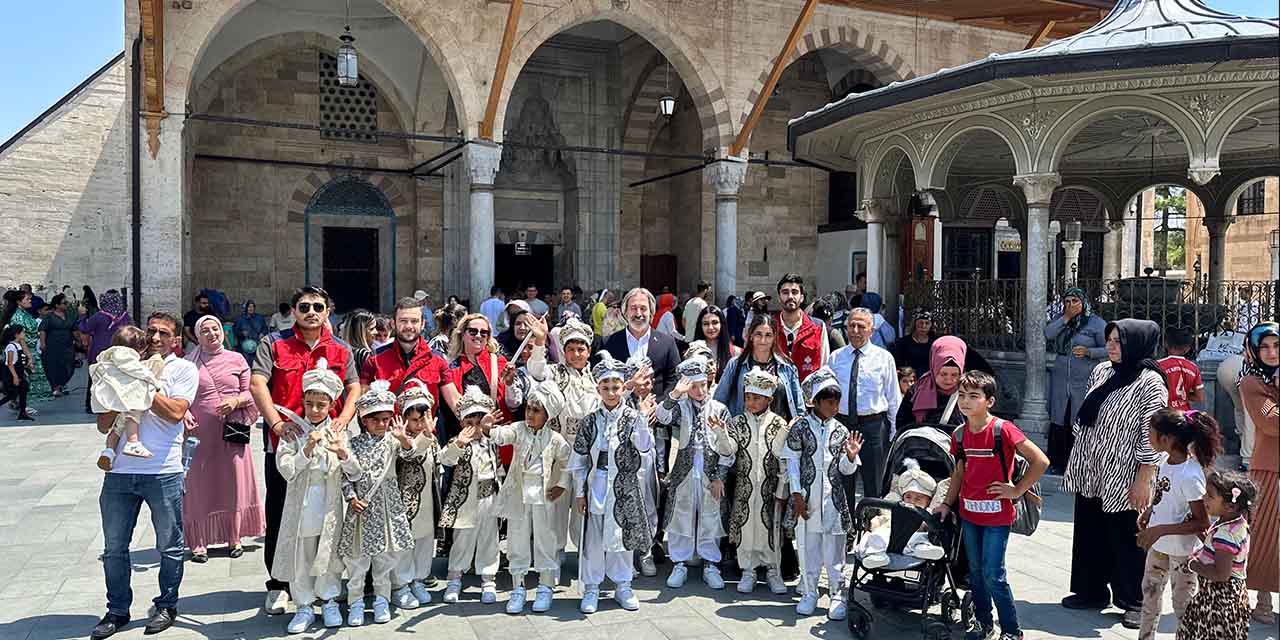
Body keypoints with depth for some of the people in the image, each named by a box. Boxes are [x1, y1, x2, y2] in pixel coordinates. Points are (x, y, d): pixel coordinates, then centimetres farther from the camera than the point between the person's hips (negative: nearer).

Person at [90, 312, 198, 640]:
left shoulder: (184, 370, 2)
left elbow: (175, 412, -14)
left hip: (163, 471, -4)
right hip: (120, 470, 4)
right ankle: (117, 611, 26)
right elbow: (103, 425, 11)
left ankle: (167, 606, 24)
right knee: (114, 548, 11)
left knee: (170, 547, 8)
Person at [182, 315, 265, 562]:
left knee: (234, 484, 5)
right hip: (200, 433, 0)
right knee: (200, 487, 3)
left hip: (232, 431, 0)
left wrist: (236, 401, -11)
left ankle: (234, 539, 17)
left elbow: (250, 392, 8)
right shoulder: (189, 363, 5)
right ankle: (199, 543, 12)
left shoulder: (236, 359, 6)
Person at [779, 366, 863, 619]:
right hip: (806, 497, -1)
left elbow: (845, 469, 8)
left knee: (834, 549, 5)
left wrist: (851, 456, -14)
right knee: (808, 547, 7)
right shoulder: (801, 427, -3)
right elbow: (792, 461, -1)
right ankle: (809, 593, 20)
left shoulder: (841, 431, 5)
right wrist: (797, 495, -5)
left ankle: (837, 594, 16)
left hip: (833, 499, 2)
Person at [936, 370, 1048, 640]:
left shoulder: (1003, 430, -17)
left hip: (997, 515, -6)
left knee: (993, 575, -3)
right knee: (975, 572, 16)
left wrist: (1017, 490, -12)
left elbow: (1041, 461, -16)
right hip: (968, 512, 6)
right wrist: (947, 503, 10)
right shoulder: (959, 434, 2)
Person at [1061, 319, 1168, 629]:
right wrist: (1077, 462, 17)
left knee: (1126, 540, 6)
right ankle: (1091, 592, 31)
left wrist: (1143, 481, -17)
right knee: (1089, 535, 15)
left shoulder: (1150, 383, -13)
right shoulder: (1101, 371, 7)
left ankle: (1134, 602, 22)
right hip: (1089, 475, 7)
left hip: (1122, 481, -6)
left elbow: (1151, 437, -15)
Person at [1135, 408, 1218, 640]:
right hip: (1158, 544, 9)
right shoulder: (1166, 459, -6)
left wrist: (1160, 530, -27)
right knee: (1150, 591, 22)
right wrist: (1151, 510, 4)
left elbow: (1202, 523, -24)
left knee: (1181, 603, 8)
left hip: (1181, 549, -9)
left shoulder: (1190, 476, -30)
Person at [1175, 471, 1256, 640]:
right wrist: (1205, 538, 8)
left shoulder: (1226, 533, -25)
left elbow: (1221, 575, -29)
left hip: (1221, 599, -10)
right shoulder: (1238, 524, 5)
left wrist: (1193, 565, -17)